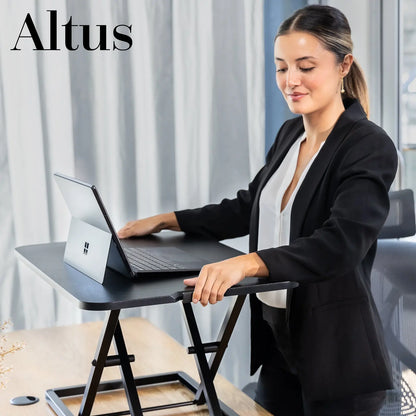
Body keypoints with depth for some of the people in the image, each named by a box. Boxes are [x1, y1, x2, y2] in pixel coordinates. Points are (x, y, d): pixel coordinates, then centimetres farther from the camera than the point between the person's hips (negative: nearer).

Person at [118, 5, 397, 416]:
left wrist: (246, 263, -41)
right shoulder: (290, 134, 7)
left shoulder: (370, 147, -17)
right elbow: (248, 208, 17)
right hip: (277, 339, 7)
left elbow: (339, 245, -29)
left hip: (336, 352, -7)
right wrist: (164, 221, 10)